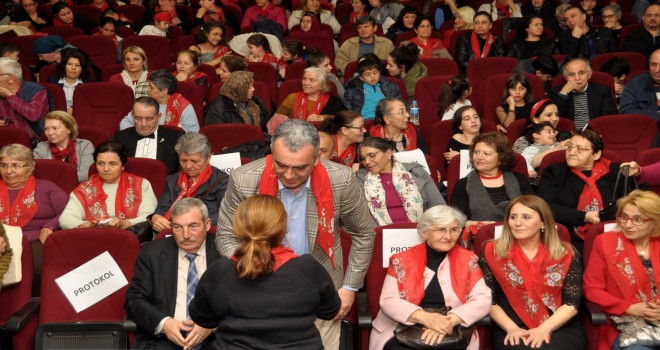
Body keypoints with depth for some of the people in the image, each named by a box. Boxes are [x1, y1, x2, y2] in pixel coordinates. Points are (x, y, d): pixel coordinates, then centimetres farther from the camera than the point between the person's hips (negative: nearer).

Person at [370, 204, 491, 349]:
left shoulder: (467, 260, 8)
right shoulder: (402, 260, 5)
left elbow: (483, 300, 0)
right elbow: (388, 301, -1)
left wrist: (449, 321, -17)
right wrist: (424, 318, -18)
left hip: (449, 334, 0)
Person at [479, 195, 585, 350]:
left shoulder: (566, 254, 5)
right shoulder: (492, 252, 3)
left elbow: (572, 303, 0)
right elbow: (488, 300, 0)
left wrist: (545, 328, -13)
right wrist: (511, 328, -12)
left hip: (560, 328, 1)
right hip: (513, 330, 0)